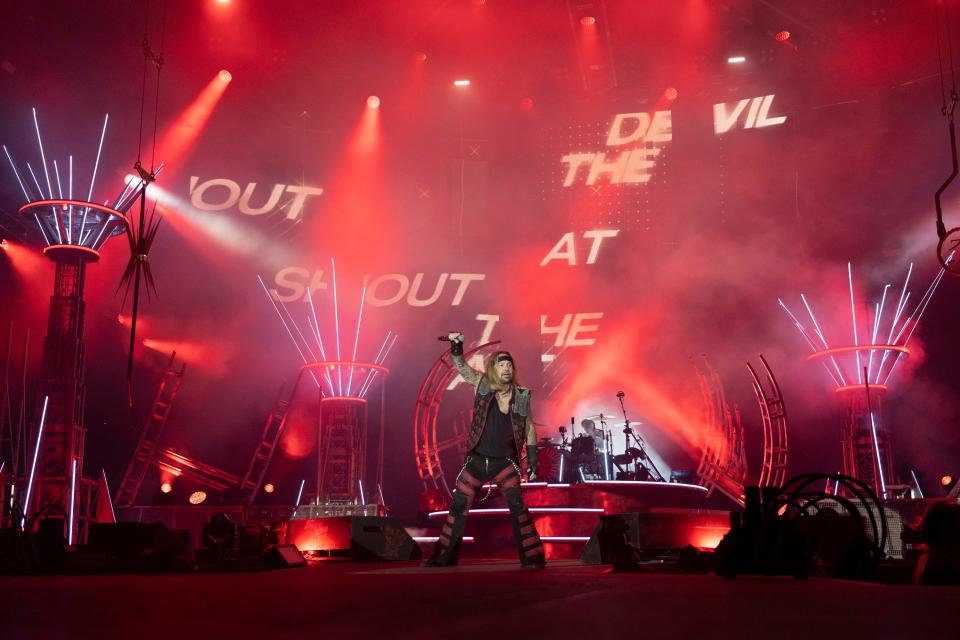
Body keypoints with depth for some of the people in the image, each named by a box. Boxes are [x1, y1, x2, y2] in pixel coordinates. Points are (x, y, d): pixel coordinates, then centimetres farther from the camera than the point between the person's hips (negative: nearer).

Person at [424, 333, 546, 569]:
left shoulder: (522, 395, -2)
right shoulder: (483, 384, -3)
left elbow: (529, 428, 5)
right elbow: (461, 366, -8)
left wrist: (532, 459, 2)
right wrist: (456, 346, -28)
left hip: (505, 462, -1)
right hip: (477, 460, 1)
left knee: (517, 505, -13)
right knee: (458, 506, 7)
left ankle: (533, 558, -4)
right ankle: (443, 556, 20)